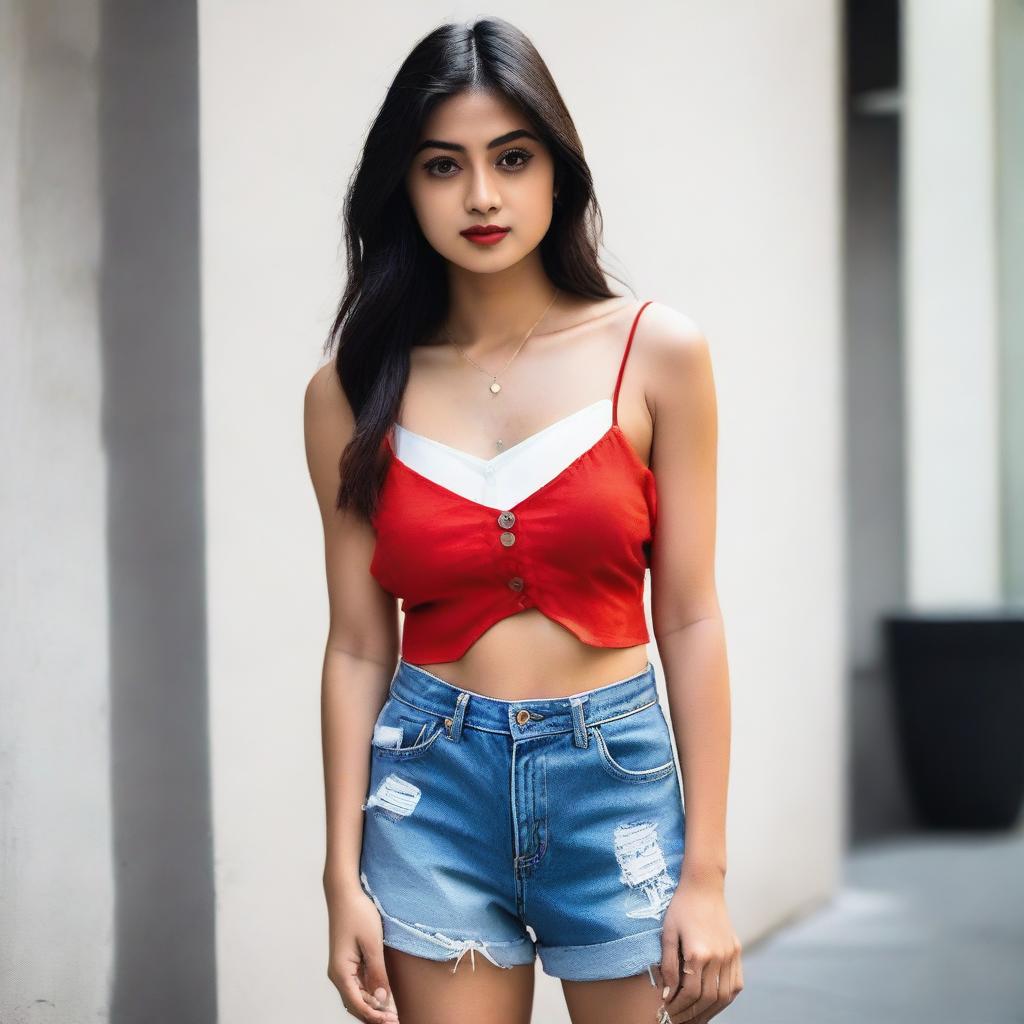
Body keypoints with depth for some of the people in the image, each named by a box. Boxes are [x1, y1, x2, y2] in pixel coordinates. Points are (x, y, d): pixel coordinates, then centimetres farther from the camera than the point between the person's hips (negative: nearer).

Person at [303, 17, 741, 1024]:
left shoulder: (654, 351, -3)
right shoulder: (352, 394, 0)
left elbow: (688, 620, -3)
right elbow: (358, 647, 3)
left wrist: (705, 875, -6)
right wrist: (343, 879, -1)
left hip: (614, 777, 0)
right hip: (434, 786, 1)